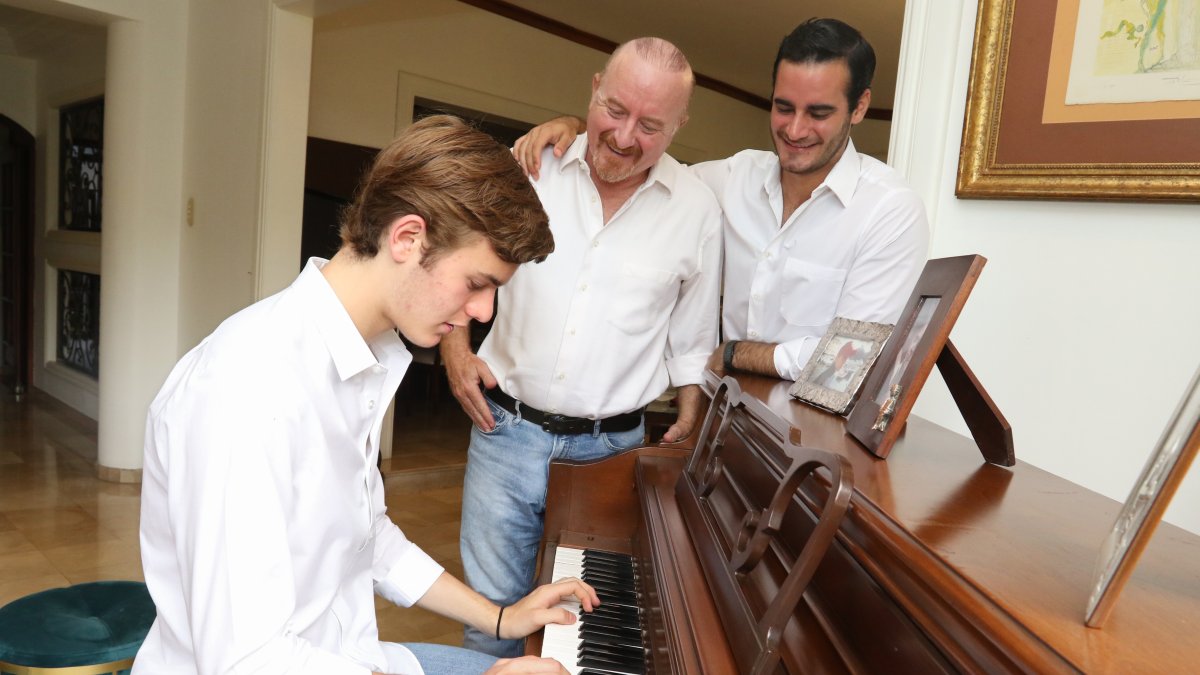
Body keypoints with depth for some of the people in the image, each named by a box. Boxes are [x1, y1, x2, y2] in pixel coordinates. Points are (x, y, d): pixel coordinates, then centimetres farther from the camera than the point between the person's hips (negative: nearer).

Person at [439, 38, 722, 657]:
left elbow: (691, 343, 6)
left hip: (613, 445, 0)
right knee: (492, 610, 10)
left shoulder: (696, 208, -3)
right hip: (507, 428, 0)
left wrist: (686, 435, 6)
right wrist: (455, 350, -3)